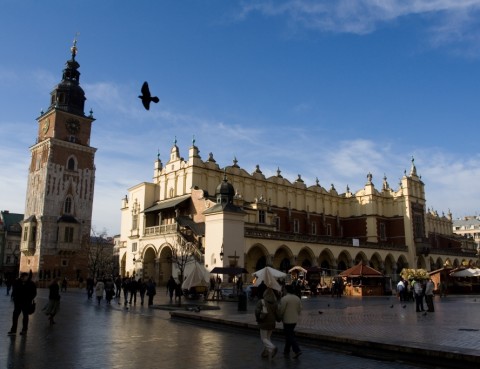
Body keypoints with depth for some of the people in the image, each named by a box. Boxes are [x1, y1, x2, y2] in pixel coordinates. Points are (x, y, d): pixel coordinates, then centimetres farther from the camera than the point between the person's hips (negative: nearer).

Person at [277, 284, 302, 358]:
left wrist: (279, 317, 3)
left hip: (287, 320, -7)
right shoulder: (297, 298, 5)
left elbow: (281, 310, -14)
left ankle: (297, 350, -13)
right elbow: (299, 310, 9)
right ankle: (286, 351, 27)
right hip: (295, 320, 7)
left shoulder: (284, 298, -17)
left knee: (290, 336, -2)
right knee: (289, 334, 18)